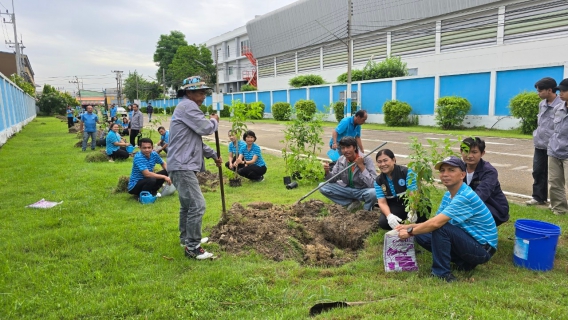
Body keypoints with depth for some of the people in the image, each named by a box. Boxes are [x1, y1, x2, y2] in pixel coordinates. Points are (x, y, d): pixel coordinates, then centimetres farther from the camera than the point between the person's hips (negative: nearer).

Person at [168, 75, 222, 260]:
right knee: (197, 205, -12)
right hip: (182, 166, -11)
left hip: (184, 165, 11)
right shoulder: (187, 106, -13)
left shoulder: (189, 107, 22)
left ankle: (186, 239, 35)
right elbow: (205, 128, -19)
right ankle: (192, 248, -4)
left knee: (187, 204, 21)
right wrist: (214, 121, 3)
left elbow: (196, 138, 25)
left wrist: (213, 155, 23)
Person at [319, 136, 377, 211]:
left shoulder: (367, 160, -21)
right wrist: (327, 172, -20)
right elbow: (333, 180, 3)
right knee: (322, 187, -11)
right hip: (346, 189, 5)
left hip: (362, 191, -5)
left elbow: (373, 184, -30)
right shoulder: (341, 160, -7)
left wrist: (361, 166, -32)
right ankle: (352, 202, 0)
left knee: (373, 192, -38)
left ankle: (365, 211, -2)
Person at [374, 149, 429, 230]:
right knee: (383, 222, -28)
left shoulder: (406, 172, -15)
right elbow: (382, 202, -12)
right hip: (396, 207, 2)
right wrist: (389, 216, -35)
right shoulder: (378, 181, -5)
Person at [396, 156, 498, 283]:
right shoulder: (448, 195, 5)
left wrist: (410, 232, -17)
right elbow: (434, 221, 9)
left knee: (440, 228, -29)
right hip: (468, 241, 9)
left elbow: (435, 223, -30)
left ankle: (441, 272, -12)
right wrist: (410, 226, -4)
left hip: (483, 249, -9)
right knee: (421, 235, 1)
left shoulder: (465, 196, -25)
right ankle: (463, 262, 5)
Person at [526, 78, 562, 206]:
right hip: (540, 145, 7)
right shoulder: (542, 104, 9)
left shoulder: (561, 105, -15)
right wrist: (536, 135, 13)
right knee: (537, 171, 11)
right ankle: (538, 197, 23)